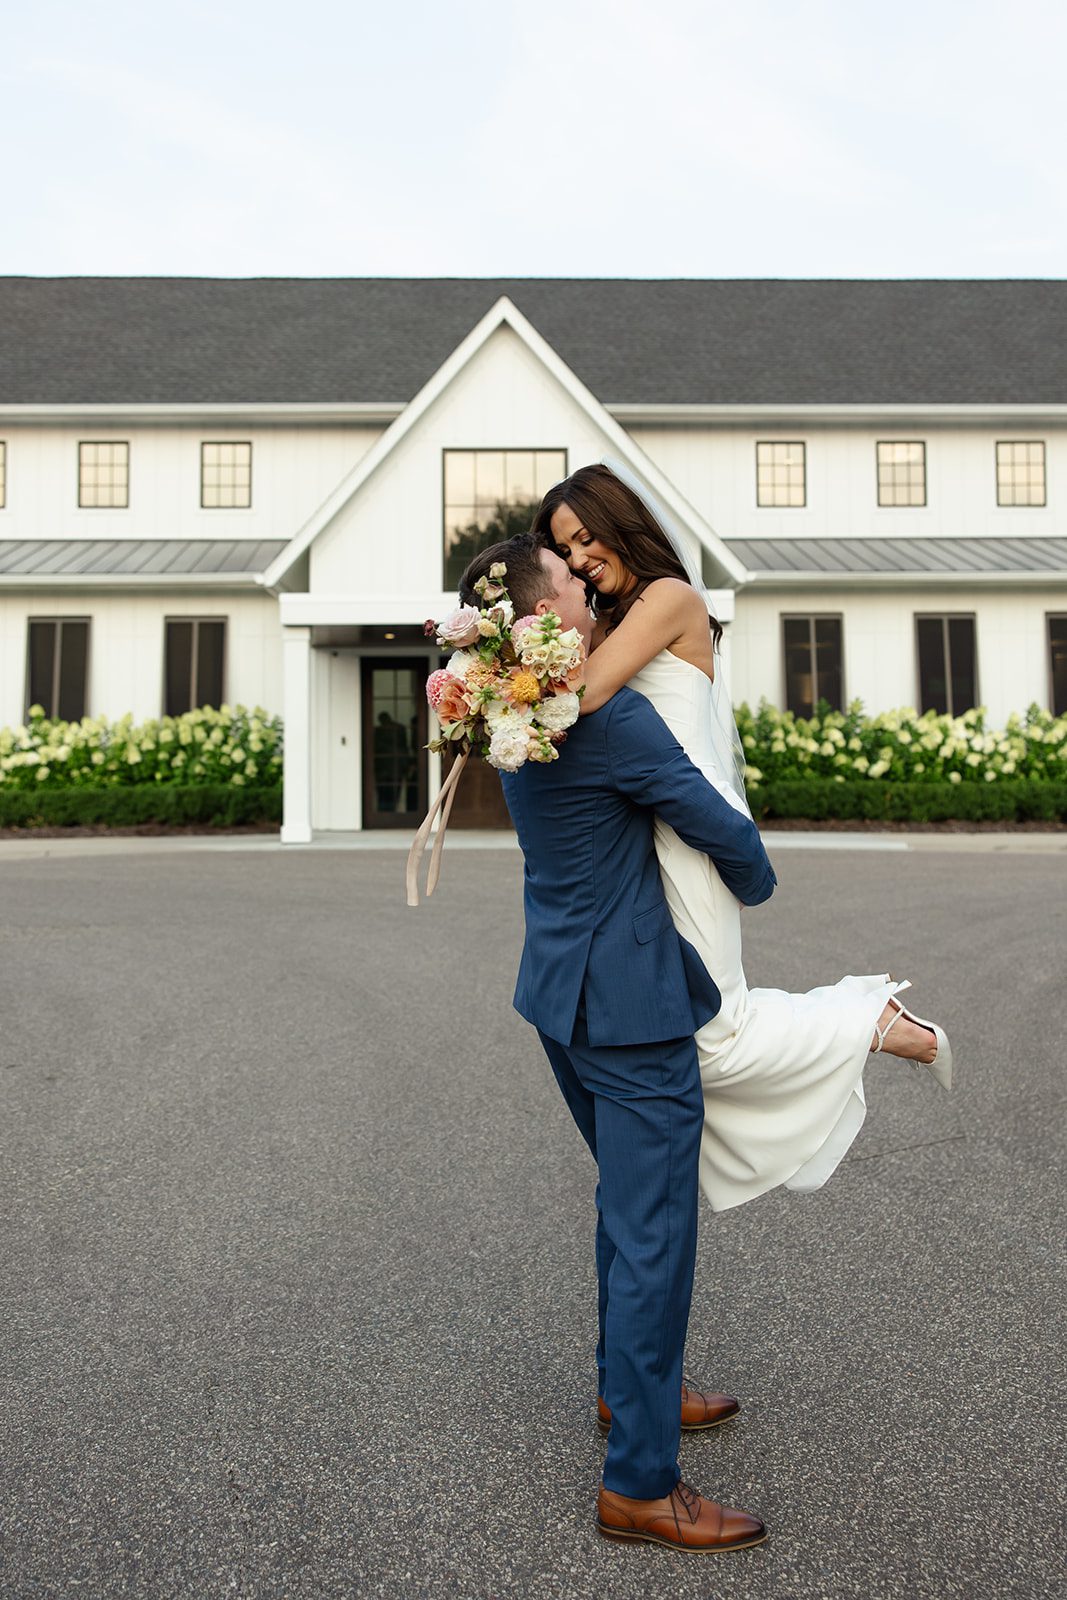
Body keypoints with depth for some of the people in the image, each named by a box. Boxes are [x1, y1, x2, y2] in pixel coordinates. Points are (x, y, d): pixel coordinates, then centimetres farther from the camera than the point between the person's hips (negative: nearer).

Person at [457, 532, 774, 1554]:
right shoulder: (610, 716, -21)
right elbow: (722, 830, -14)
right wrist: (756, 884, 6)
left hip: (566, 992, 10)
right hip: (630, 1006, -10)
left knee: (630, 1204, 24)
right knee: (654, 1231, 1)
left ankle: (627, 1387, 41)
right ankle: (638, 1485, 13)